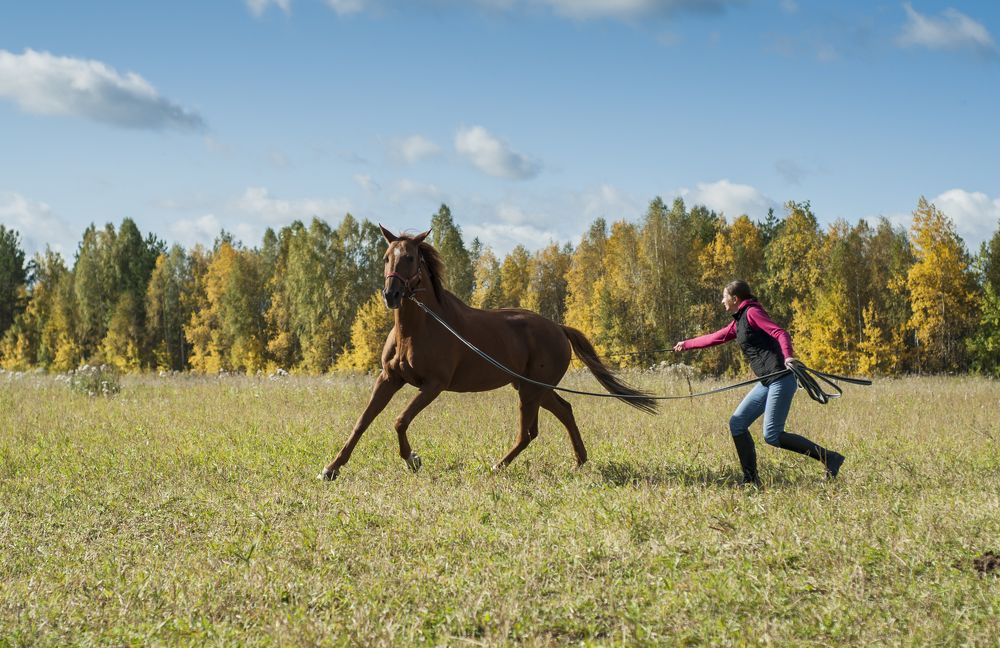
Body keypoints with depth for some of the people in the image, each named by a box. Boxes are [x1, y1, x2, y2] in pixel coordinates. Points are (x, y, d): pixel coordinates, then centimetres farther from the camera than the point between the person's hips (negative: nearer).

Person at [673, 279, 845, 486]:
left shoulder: (752, 313, -6)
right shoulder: (738, 322, 21)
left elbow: (781, 333, -18)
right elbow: (715, 337, 35)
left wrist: (787, 356, -37)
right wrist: (687, 344, 45)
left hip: (781, 379, -10)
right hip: (767, 383, 10)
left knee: (772, 435, -14)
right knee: (737, 423, 7)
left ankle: (829, 457, -8)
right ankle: (751, 480, 9)